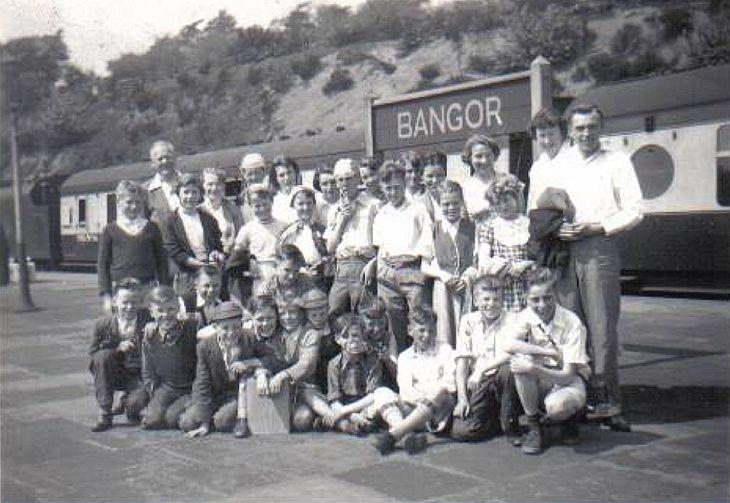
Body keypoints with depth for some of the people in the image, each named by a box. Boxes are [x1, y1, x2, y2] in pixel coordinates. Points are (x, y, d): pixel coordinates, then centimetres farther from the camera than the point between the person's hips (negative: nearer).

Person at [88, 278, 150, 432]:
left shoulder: (147, 319, -10)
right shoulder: (104, 323, -8)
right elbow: (93, 352, -3)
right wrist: (117, 349, -18)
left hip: (139, 375, -1)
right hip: (114, 373, 2)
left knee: (139, 400, -32)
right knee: (103, 355, -30)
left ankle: (127, 403, 14)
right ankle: (105, 415, -20)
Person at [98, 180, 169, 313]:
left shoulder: (152, 229, 9)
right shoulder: (110, 230, 6)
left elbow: (161, 261, 11)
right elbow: (102, 264, 6)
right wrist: (106, 296, -1)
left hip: (147, 289, 1)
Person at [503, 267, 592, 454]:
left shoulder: (572, 323, -19)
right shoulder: (527, 316, -9)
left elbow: (567, 375, -23)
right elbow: (508, 345, -28)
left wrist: (535, 370, -40)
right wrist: (551, 352, -30)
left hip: (570, 380, -3)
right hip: (540, 383, 4)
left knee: (556, 405, -38)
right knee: (520, 358, -29)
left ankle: (570, 417, 4)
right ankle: (533, 427, -12)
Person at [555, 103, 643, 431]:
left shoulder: (616, 162, 7)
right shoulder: (560, 165, 17)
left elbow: (634, 210, 1)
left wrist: (594, 228, -10)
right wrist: (557, 229, -1)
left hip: (600, 249, -3)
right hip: (564, 251, 4)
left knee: (602, 327, -7)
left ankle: (606, 401, -1)